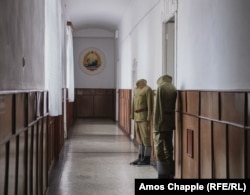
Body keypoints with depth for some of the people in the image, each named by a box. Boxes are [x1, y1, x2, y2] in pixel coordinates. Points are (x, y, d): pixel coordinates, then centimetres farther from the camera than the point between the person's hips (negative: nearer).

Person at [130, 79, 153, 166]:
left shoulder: (147, 89, -10)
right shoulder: (136, 89, 14)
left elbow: (150, 105, -14)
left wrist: (149, 119, -17)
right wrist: (132, 116, 14)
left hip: (144, 116, -8)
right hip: (137, 116, 8)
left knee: (146, 137, -3)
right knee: (139, 138, 12)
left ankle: (146, 159, 3)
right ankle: (140, 158, 18)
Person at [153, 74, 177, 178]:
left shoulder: (161, 88, -6)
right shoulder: (173, 88, 9)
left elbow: (158, 108, -11)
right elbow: (174, 106, 8)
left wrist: (156, 124, -10)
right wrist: (173, 123, 12)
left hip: (161, 123, -6)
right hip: (170, 123, 6)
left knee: (159, 149, -3)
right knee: (168, 148, 14)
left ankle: (163, 175, -5)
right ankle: (170, 174, 17)